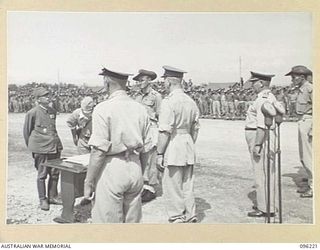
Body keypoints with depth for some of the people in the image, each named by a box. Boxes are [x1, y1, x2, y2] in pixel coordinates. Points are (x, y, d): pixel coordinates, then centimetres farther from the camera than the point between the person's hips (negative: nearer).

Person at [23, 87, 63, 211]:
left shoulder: (53, 111, 10)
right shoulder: (32, 113, -7)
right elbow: (26, 131, 2)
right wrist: (31, 147, 8)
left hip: (55, 147, 6)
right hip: (41, 149, -6)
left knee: (55, 173, 11)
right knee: (42, 175, 4)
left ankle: (52, 197, 25)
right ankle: (43, 200, 16)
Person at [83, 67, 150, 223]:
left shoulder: (103, 109, -12)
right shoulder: (140, 108, 6)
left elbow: (99, 151, -15)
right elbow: (145, 148, 10)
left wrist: (88, 182, -7)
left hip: (111, 170, -6)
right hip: (135, 169, 6)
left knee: (108, 222, 6)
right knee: (132, 222, 16)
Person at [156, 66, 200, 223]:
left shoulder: (168, 102, -14)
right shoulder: (191, 102, 9)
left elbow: (165, 132, -17)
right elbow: (195, 129, 14)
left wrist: (159, 154, -13)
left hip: (173, 149, -8)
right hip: (188, 147, 8)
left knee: (172, 187, 4)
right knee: (187, 185, 17)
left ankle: (177, 219, 12)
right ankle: (190, 217, 27)